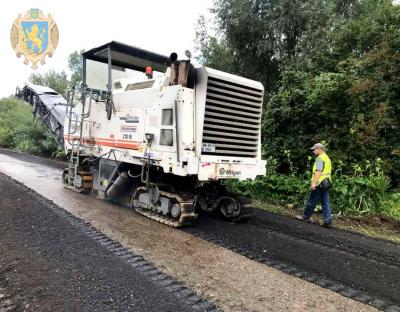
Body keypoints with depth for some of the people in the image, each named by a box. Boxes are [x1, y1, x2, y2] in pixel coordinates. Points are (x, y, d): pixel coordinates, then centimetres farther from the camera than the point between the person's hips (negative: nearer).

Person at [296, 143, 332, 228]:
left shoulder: (320, 158, -12)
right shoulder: (327, 158, 19)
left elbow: (318, 172, -21)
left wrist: (314, 183, -23)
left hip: (320, 183, -9)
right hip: (326, 183, 9)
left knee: (312, 201, 4)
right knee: (326, 202, 6)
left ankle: (306, 216, 16)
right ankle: (328, 221, 4)